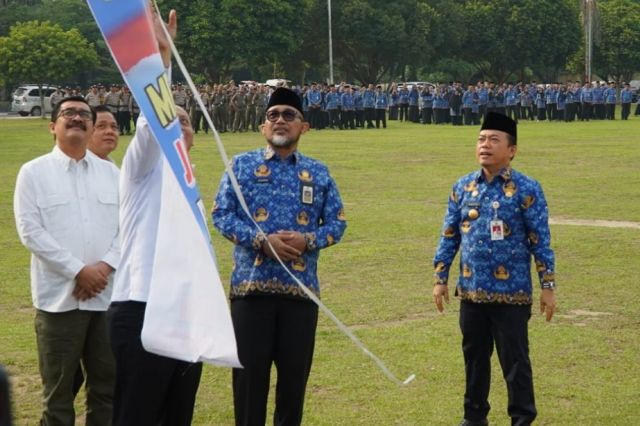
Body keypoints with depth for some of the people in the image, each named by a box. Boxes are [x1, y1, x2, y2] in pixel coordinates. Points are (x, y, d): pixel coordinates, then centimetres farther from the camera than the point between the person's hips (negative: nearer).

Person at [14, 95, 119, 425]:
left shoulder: (111, 172, 13)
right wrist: (78, 271, -13)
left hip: (108, 295, 3)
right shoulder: (34, 172, 2)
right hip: (59, 296, -3)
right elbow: (30, 231, -7)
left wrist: (105, 266, -10)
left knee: (107, 385, 8)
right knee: (59, 388, 3)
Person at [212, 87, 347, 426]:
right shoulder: (242, 165, 5)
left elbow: (337, 222, 9)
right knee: (250, 370, 1)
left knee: (295, 372, 7)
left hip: (301, 287, 2)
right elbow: (221, 214, -2)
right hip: (251, 285, -2)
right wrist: (262, 240, -15)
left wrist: (307, 240, -12)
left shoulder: (319, 173, 10)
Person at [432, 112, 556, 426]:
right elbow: (449, 236, 10)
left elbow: (540, 242, -6)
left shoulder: (526, 190, -6)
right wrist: (440, 279, 7)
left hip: (512, 294, -4)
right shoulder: (463, 187, 5)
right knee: (474, 358, 15)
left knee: (515, 361, 1)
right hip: (471, 292, 4)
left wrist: (548, 287, -8)